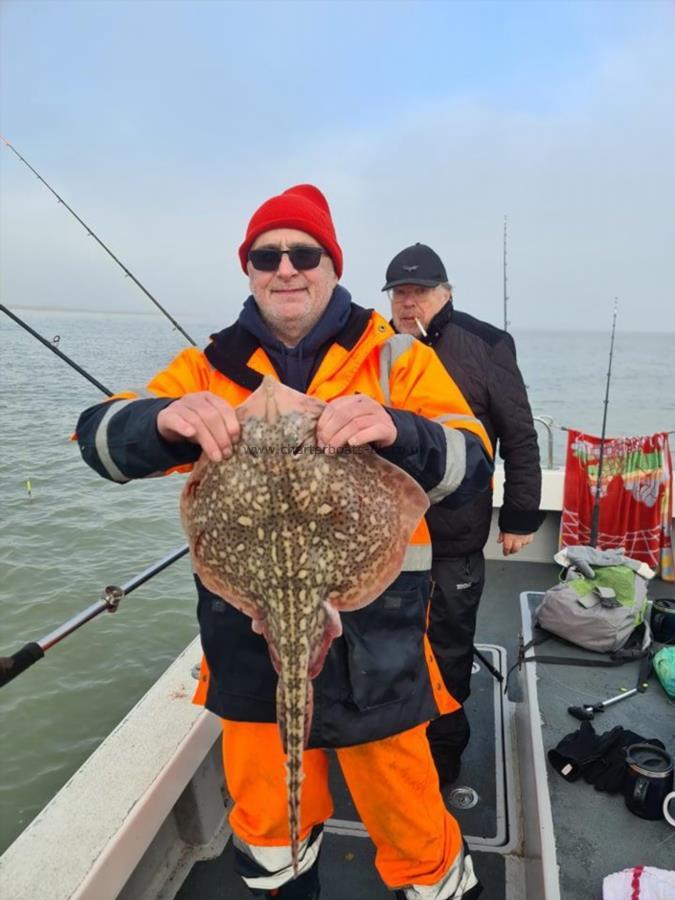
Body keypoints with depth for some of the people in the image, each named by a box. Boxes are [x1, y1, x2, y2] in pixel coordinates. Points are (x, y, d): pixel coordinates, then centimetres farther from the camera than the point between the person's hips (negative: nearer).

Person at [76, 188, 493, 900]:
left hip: (370, 633, -2)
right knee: (266, 825, 20)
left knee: (403, 811, 14)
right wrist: (165, 420, -29)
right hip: (249, 630, 3)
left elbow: (472, 464, -13)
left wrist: (398, 431, -35)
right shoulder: (212, 367, 4)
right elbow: (100, 436, -6)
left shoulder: (394, 356, -2)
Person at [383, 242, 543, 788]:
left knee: (448, 653, 12)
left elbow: (520, 438, -4)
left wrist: (521, 516, -3)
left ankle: (444, 754, 34)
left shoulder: (484, 346, -7)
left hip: (454, 541, -4)